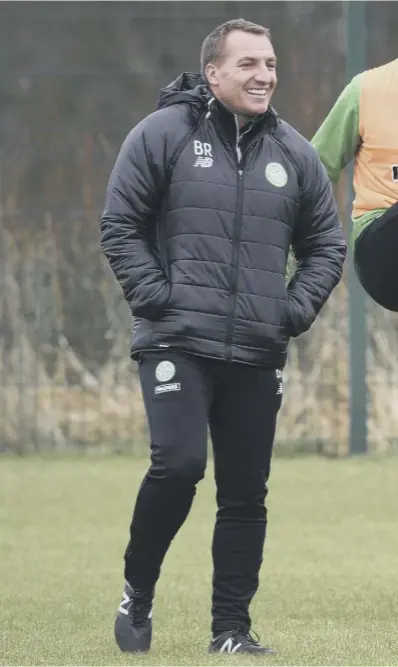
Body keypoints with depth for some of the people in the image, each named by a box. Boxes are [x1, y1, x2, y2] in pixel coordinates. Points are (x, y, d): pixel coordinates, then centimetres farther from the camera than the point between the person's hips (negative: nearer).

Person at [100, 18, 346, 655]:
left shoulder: (294, 154, 10)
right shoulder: (162, 135, -2)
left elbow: (326, 244, 17)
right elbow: (120, 225, 0)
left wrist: (296, 309, 3)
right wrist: (153, 296, -9)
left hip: (258, 356, 4)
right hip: (178, 344, -4)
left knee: (246, 493, 5)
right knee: (178, 464, -19)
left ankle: (232, 627, 13)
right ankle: (137, 593, 2)